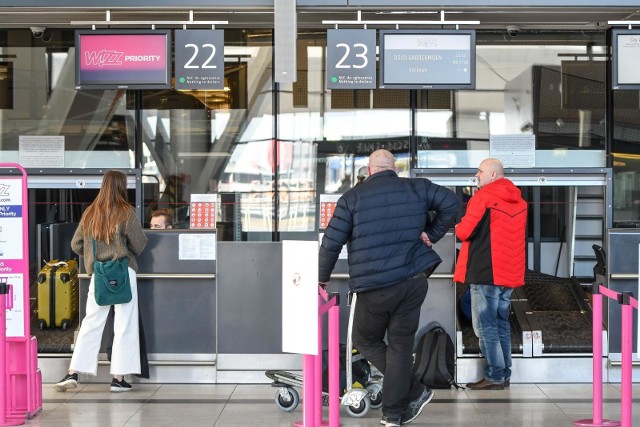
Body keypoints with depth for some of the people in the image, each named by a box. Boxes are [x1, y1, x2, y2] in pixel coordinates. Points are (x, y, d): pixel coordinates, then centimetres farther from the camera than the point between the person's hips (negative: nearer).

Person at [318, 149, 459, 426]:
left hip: (374, 287, -3)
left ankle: (414, 392, 10)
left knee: (366, 341, 16)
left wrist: (322, 278, 10)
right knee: (401, 346, 10)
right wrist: (432, 234, 9)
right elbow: (451, 202, 1)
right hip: (413, 282, 3)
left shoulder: (352, 198, -1)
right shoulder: (416, 188, 6)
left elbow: (332, 242, -3)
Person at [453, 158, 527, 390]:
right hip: (509, 272, 8)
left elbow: (465, 232, -14)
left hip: (486, 272, -8)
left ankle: (494, 376, -3)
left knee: (485, 325, -3)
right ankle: (505, 375, 16)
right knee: (501, 324, 14)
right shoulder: (518, 200, 13)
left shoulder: (484, 196, -11)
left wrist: (458, 228, 7)